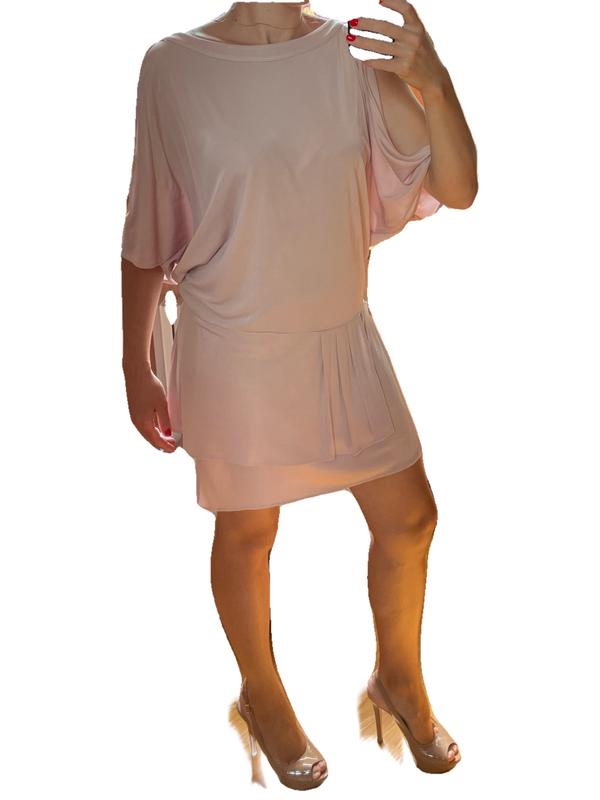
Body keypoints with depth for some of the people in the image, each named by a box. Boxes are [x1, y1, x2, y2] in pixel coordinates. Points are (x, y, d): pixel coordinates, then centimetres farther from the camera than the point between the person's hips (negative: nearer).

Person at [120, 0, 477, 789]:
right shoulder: (174, 66, -12)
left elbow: (457, 190, -10)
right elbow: (147, 233, -4)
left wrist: (433, 81, -28)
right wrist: (136, 369, 0)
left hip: (343, 338, 4)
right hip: (234, 350, -3)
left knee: (410, 516, 11)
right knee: (248, 531, 14)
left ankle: (399, 677, 41)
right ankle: (262, 695, 42)